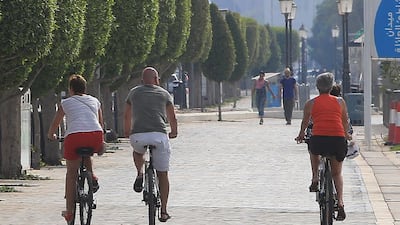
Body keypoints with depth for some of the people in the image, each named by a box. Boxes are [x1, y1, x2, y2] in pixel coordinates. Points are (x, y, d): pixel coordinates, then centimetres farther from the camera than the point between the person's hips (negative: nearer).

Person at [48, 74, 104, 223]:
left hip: (74, 136, -2)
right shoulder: (95, 101, 26)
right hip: (95, 136, 2)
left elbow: (55, 124, 30)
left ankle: (69, 212, 12)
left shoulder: (66, 103, 19)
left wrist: (51, 135, 51)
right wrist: (102, 142, 51)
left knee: (71, 173, 10)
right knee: (86, 153, 38)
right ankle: (92, 177, 17)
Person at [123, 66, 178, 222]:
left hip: (137, 136, 1)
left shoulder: (134, 92, 18)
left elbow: (127, 116, 29)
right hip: (159, 136, -1)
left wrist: (127, 132, 47)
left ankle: (140, 173, 10)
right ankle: (163, 211, 8)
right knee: (162, 174, 11)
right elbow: (172, 118, 24)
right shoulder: (164, 94, 15)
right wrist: (174, 132, 43)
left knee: (137, 150, 37)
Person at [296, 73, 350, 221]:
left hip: (318, 138, -1)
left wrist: (301, 136, 44)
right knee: (337, 173, 17)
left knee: (314, 151, 37)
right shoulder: (340, 101, 15)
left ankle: (315, 178, 22)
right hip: (338, 139, 1)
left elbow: (305, 122, 25)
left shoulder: (311, 103, 12)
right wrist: (346, 135, 46)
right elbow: (345, 121, 27)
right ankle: (340, 203, 2)